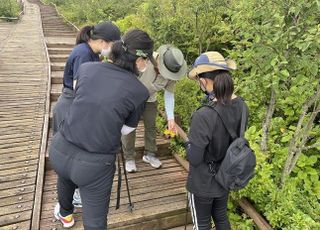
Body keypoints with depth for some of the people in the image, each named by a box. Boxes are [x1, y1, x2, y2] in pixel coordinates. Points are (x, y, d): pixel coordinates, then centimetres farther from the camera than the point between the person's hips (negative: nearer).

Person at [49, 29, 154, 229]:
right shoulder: (140, 92, -13)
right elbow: (126, 130, 1)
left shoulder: (86, 68, -5)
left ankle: (65, 213, 69)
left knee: (66, 176, 39)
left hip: (59, 150, 5)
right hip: (94, 165, -5)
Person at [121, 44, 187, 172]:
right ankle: (129, 158, 16)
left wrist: (170, 118, -17)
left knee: (151, 126, 11)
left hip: (150, 100, 4)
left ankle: (149, 154, 30)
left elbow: (169, 95, -13)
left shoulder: (172, 72, -24)